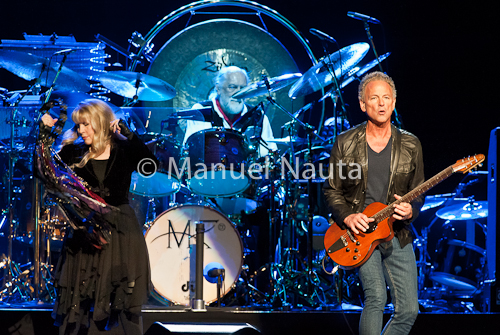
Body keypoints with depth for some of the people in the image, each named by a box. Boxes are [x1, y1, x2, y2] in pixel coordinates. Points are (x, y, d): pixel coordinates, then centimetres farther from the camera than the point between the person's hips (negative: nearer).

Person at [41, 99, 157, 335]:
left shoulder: (123, 150, -2)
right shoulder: (75, 154, 6)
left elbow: (150, 165, -18)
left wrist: (125, 132, -18)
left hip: (119, 232, -2)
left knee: (120, 302, 0)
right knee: (80, 303, 3)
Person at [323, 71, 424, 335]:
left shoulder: (410, 145, 4)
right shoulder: (345, 143, 0)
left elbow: (418, 193, 10)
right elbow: (331, 190, 6)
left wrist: (410, 210, -13)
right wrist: (347, 216, -11)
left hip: (397, 235, 3)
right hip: (359, 233, -3)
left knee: (408, 310, -2)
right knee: (376, 297, -20)